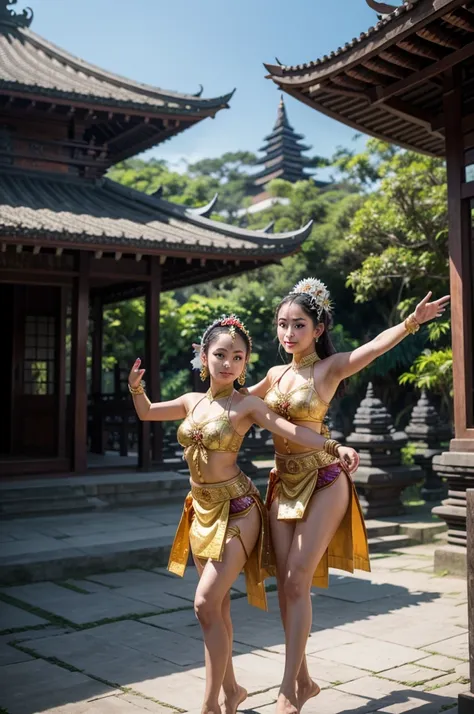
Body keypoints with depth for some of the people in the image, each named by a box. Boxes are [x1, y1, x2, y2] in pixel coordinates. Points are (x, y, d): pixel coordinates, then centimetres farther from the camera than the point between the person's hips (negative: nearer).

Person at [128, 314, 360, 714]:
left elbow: (292, 431, -18)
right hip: (202, 511, 6)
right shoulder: (193, 402, 8)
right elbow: (147, 413, 19)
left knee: (207, 603, -13)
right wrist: (136, 386, -1)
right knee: (218, 606, 12)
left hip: (236, 510, -6)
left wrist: (334, 447, -33)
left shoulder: (246, 405, -8)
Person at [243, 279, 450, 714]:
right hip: (283, 485, 6)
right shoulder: (276, 374, 9)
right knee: (285, 584, 6)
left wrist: (411, 323, -42)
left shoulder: (330, 368, -7)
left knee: (297, 583, -8)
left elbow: (376, 345, -26)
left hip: (321, 484, -6)